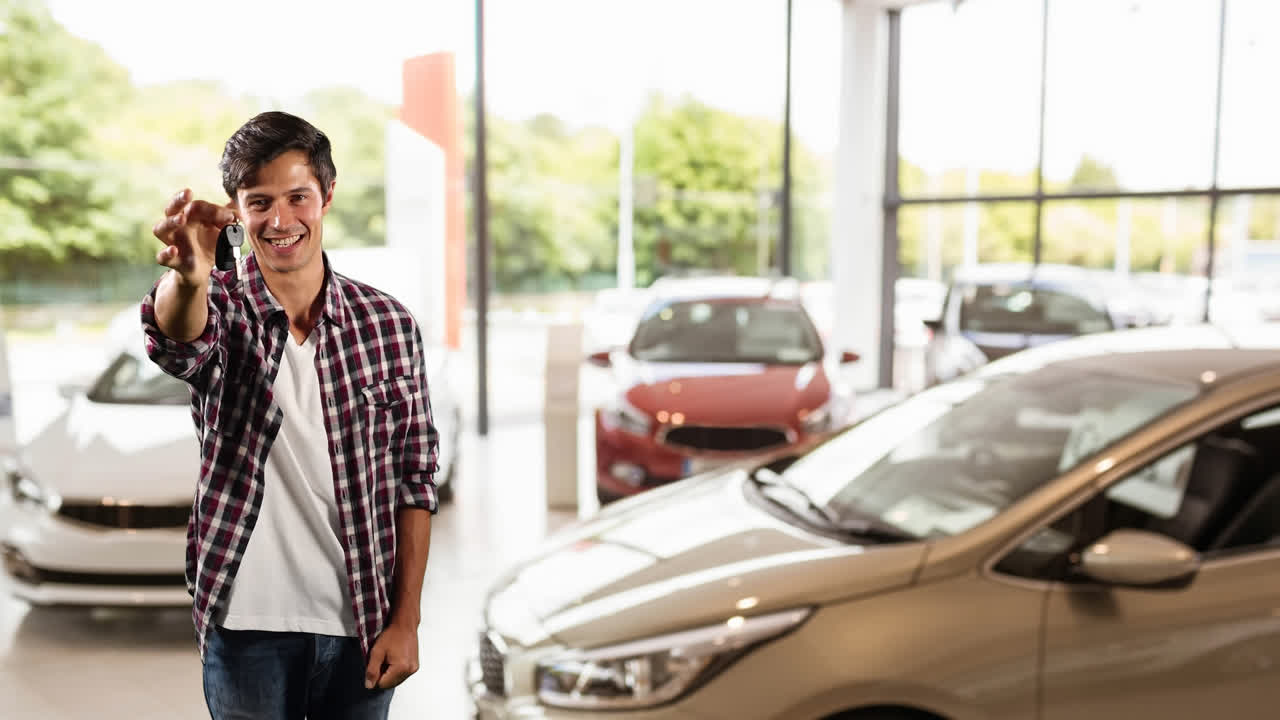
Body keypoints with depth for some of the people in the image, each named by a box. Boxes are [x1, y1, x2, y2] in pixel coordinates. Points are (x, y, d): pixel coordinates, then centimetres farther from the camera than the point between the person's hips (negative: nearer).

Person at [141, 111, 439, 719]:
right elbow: (179, 342, -29)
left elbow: (414, 478, -1)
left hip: (361, 628, 1)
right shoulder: (220, 307, -5)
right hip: (246, 628, -1)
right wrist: (187, 277, -51)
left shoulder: (388, 324, -3)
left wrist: (406, 620, -3)